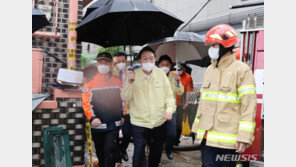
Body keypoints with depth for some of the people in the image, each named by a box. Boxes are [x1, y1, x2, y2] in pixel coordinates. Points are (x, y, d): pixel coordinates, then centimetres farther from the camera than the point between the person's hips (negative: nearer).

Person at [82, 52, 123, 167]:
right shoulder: (90, 82, -1)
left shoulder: (117, 81, 5)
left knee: (110, 151, -3)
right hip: (97, 126, 0)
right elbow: (86, 102, -7)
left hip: (114, 125, 0)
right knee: (100, 152, 16)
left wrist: (124, 116, 6)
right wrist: (92, 118, -19)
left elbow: (123, 99, 11)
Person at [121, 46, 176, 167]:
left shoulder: (161, 73, 1)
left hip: (159, 122, 3)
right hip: (139, 123, -3)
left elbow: (169, 95, 6)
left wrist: (169, 109, -10)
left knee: (156, 153, 20)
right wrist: (129, 82, -22)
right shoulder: (133, 75, -4)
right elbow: (125, 98, -8)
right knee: (139, 156, 0)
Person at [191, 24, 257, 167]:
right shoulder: (209, 70, 15)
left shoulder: (242, 70, -7)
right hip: (206, 136, 7)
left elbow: (249, 105, -13)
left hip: (226, 138, -6)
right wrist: (197, 127, 19)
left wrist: (244, 137, -17)